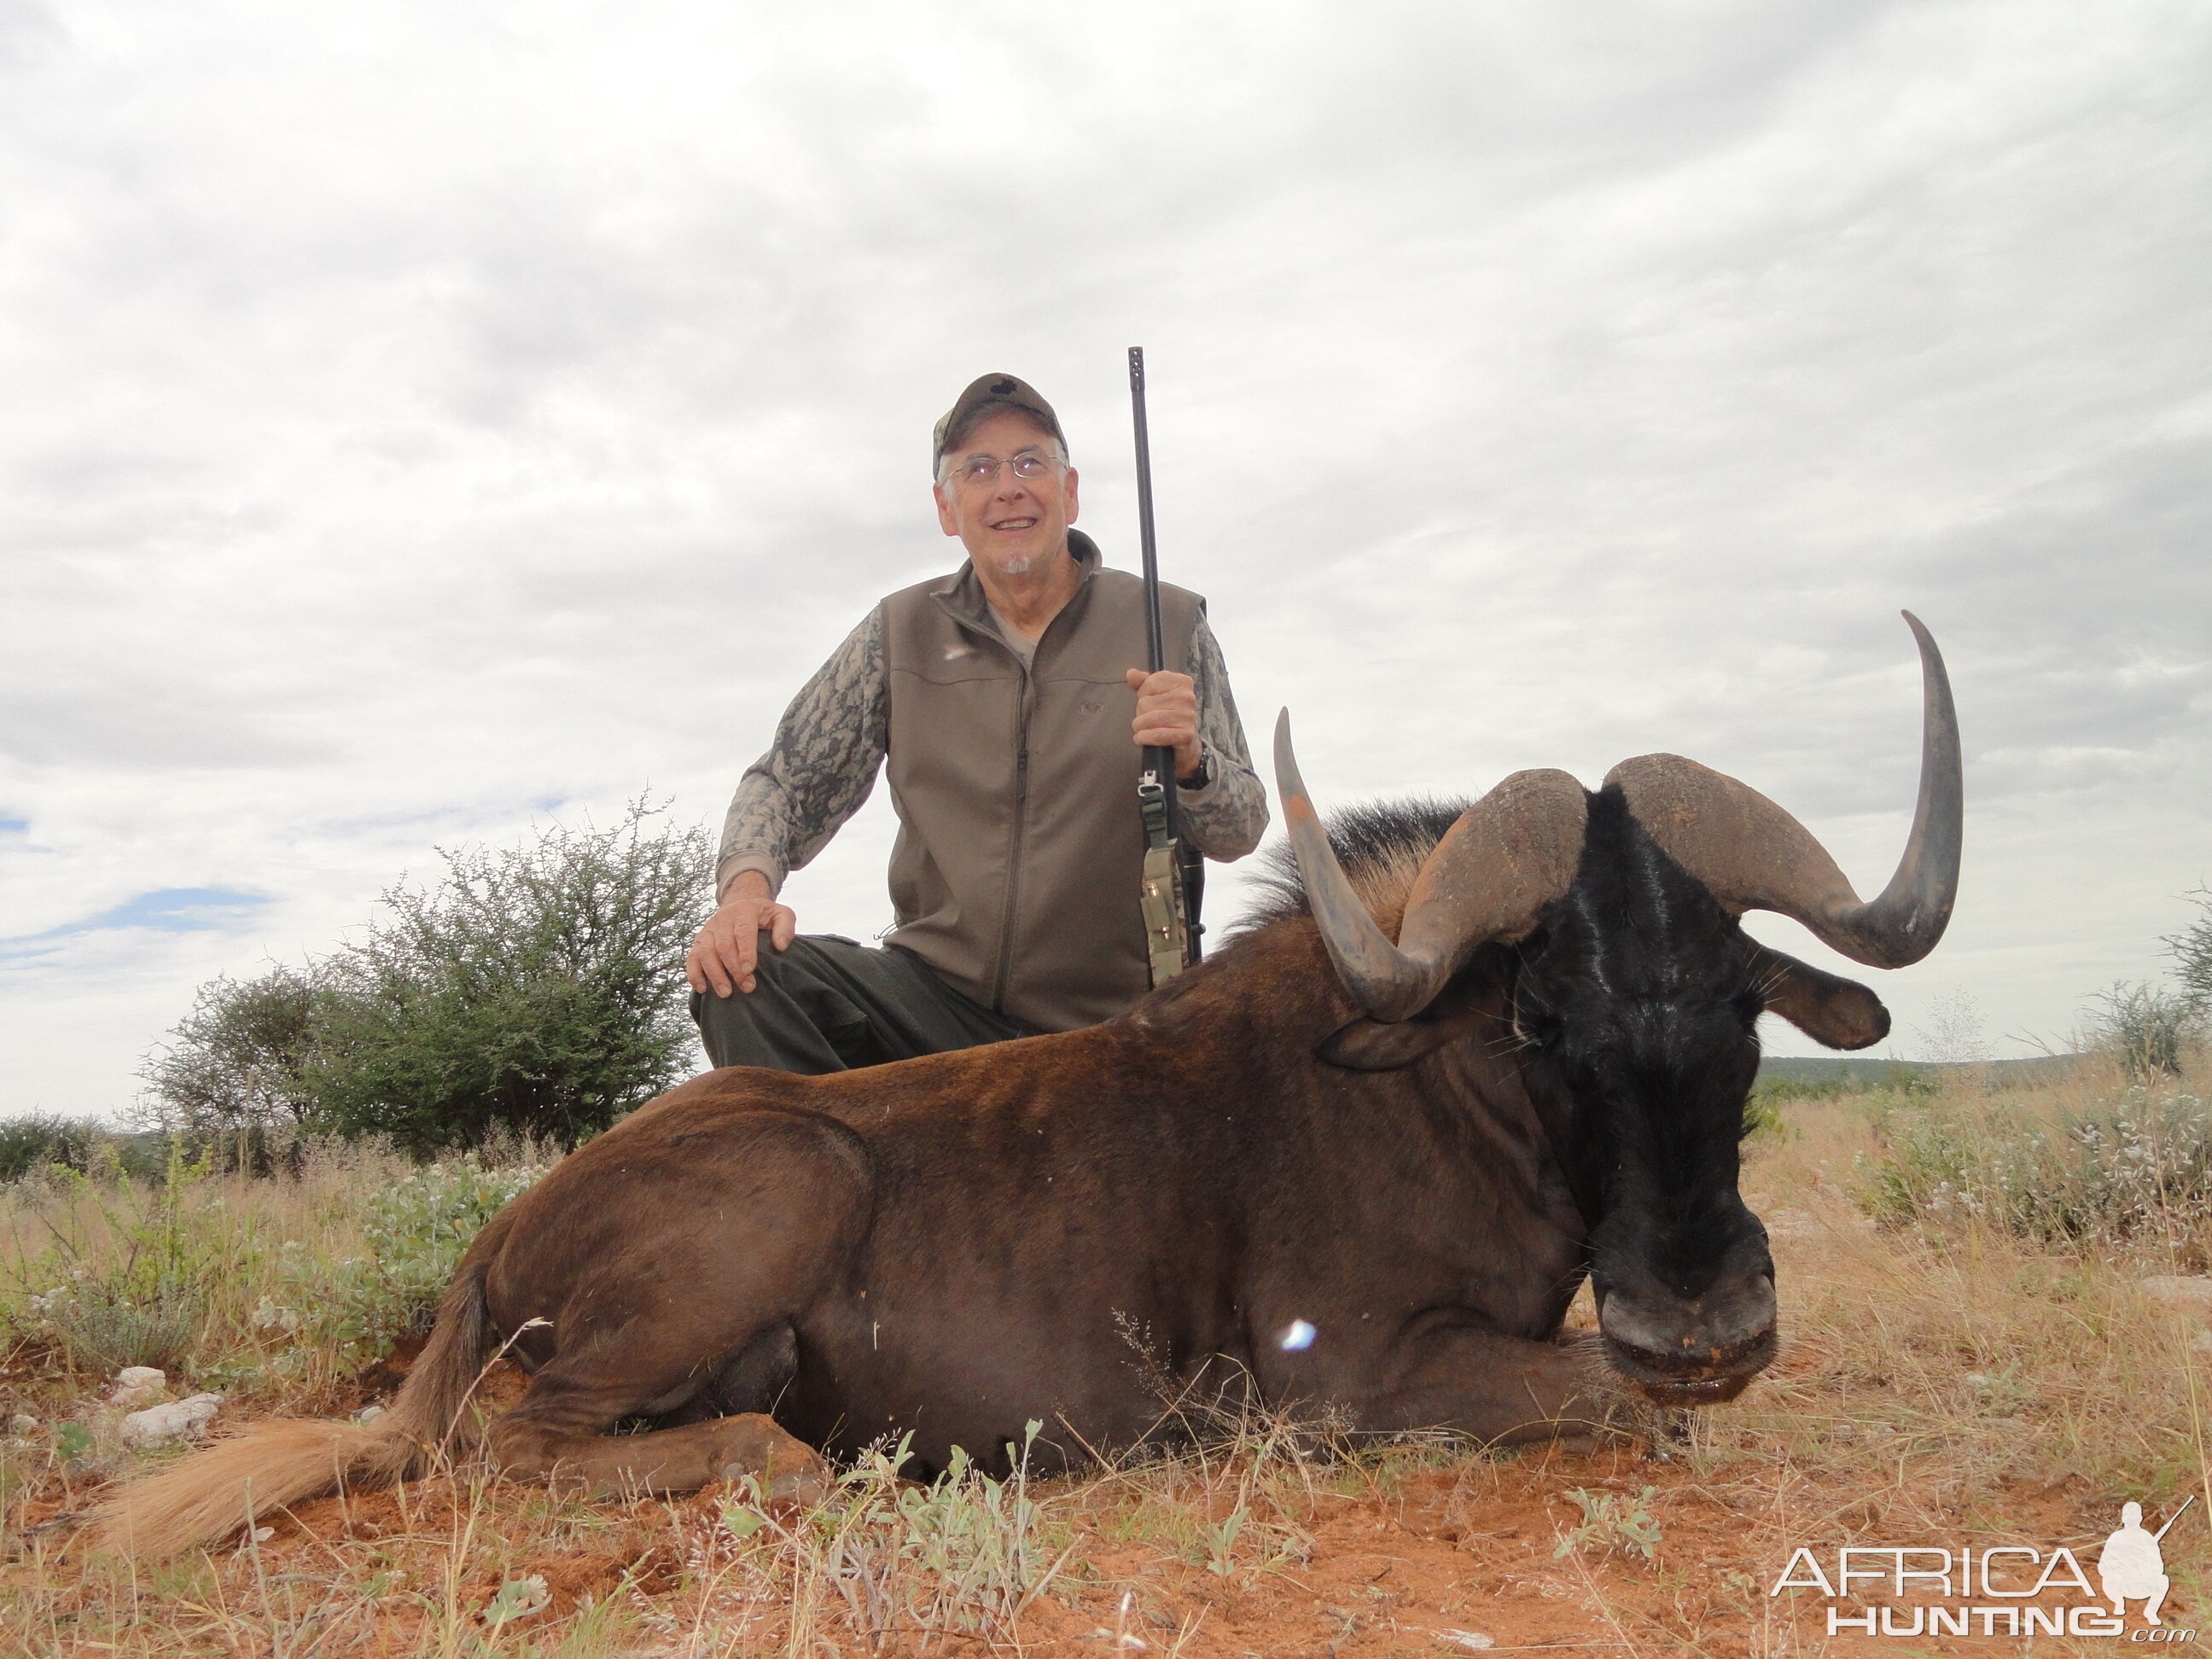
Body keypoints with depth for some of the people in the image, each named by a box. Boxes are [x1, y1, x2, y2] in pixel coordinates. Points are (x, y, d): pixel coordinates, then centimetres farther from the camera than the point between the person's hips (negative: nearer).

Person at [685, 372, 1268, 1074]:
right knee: (744, 974, -22)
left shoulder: (1170, 623, 2)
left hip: (1105, 1029, -1)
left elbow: (1239, 833, 1)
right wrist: (746, 885, -15)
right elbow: (784, 783, 7)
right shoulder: (902, 632, 6)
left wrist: (1188, 760, -21)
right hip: (933, 997, 1)